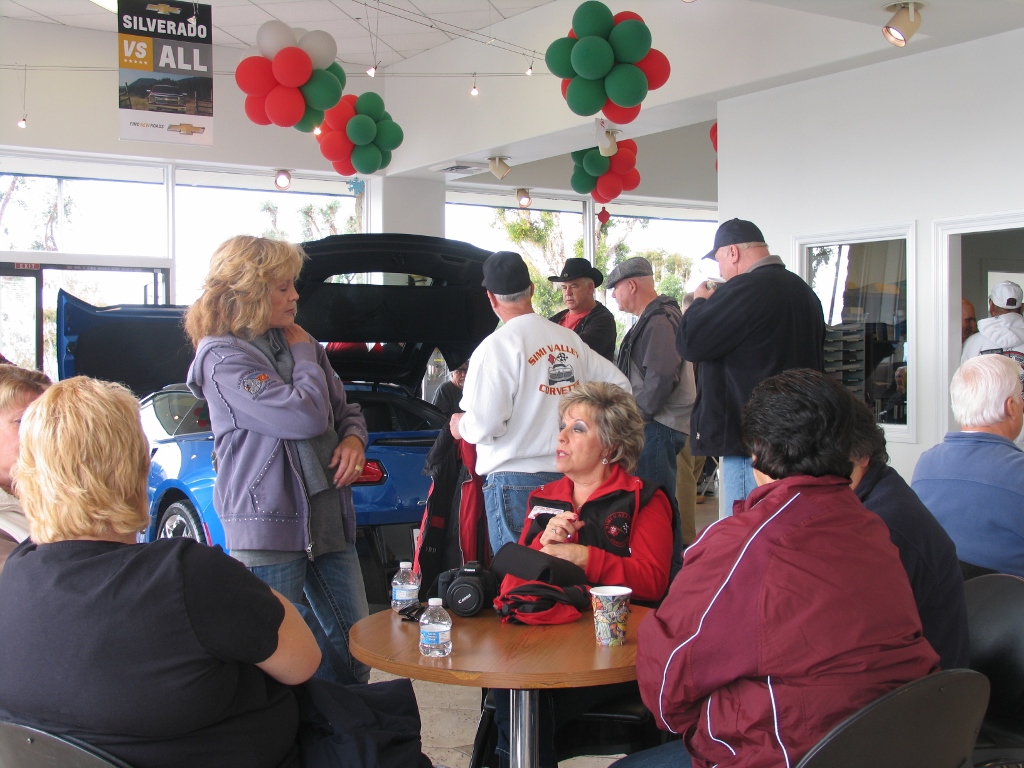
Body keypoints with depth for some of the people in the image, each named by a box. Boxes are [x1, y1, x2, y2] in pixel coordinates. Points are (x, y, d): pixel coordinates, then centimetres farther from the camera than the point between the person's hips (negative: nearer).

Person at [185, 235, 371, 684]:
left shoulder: (298, 344, 12)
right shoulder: (224, 357, -11)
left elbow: (346, 410, 22)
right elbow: (306, 416, -21)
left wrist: (354, 439, -1)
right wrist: (303, 354, -4)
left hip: (327, 520, 7)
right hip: (268, 529, -7)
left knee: (357, 647, 12)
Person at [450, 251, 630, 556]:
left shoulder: (496, 346, -11)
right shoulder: (570, 339, 7)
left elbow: (485, 424, -17)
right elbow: (619, 385, 13)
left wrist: (460, 427, 5)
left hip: (516, 479, -6)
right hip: (571, 474, 6)